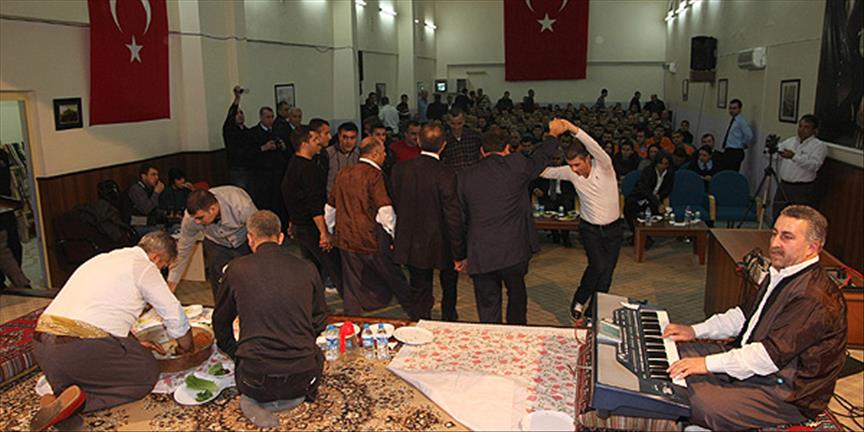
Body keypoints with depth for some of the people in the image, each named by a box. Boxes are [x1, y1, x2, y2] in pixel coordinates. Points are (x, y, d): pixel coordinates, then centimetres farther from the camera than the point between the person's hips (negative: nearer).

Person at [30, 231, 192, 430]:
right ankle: (82, 399, -10)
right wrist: (185, 349, 21)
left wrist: (135, 343, 32)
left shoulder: (102, 259, 25)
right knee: (148, 373, 7)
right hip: (81, 347, -8)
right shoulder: (143, 266, 0)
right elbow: (175, 316, 2)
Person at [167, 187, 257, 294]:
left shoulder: (242, 205, -38)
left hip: (245, 243, -2)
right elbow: (183, 250, -11)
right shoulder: (190, 217, -26)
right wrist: (172, 281, -6)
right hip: (216, 245, 2)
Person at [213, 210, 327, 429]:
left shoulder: (237, 269, -2)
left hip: (256, 379, 0)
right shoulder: (307, 269, 0)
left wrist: (234, 352, 32)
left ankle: (255, 401, 2)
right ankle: (294, 397, 6)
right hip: (302, 378, 1)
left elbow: (221, 320, 13)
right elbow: (320, 319, 14)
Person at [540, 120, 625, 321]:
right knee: (597, 266, -19)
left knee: (606, 274, 2)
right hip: (590, 228, 1)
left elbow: (595, 148, -38)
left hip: (613, 228, 0)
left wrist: (573, 129, -47)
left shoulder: (604, 167, -19)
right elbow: (547, 172, -9)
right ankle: (579, 300, 4)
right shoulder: (571, 172, -9)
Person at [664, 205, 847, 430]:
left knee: (701, 404, -29)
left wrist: (708, 363, -29)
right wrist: (695, 331, 8)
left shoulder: (816, 299, -26)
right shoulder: (781, 274, 7)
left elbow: (773, 354, -30)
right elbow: (747, 314, 17)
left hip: (788, 393, -10)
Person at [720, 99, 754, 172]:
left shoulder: (741, 121, -13)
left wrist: (743, 145, -8)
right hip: (728, 152, 9)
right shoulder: (733, 120, 14)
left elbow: (749, 136, -23)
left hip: (735, 152, -9)